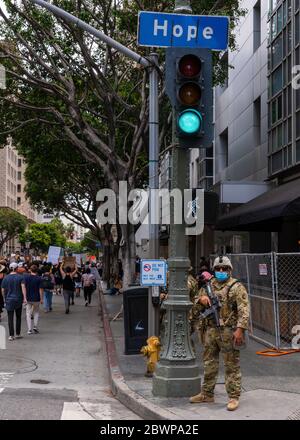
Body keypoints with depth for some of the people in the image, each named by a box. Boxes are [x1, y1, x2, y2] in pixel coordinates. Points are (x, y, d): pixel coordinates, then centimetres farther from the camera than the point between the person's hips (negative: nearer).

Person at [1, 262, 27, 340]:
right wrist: (24, 298, -20)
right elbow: (23, 287, -17)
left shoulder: (6, 278, 2)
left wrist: (5, 299, 18)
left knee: (10, 318, 2)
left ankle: (11, 335, -4)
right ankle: (18, 334, 19)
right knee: (18, 317, 14)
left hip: (9, 300, 0)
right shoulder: (20, 277, -3)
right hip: (18, 299, 0)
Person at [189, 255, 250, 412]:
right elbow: (196, 300, 22)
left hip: (228, 332, -6)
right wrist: (201, 299, -2)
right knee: (209, 363, 14)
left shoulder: (237, 287, -6)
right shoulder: (208, 285, 13)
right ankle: (207, 394, 25)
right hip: (210, 330, 6)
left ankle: (234, 397, 6)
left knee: (232, 365, -1)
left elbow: (244, 310, -12)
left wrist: (240, 329, -22)